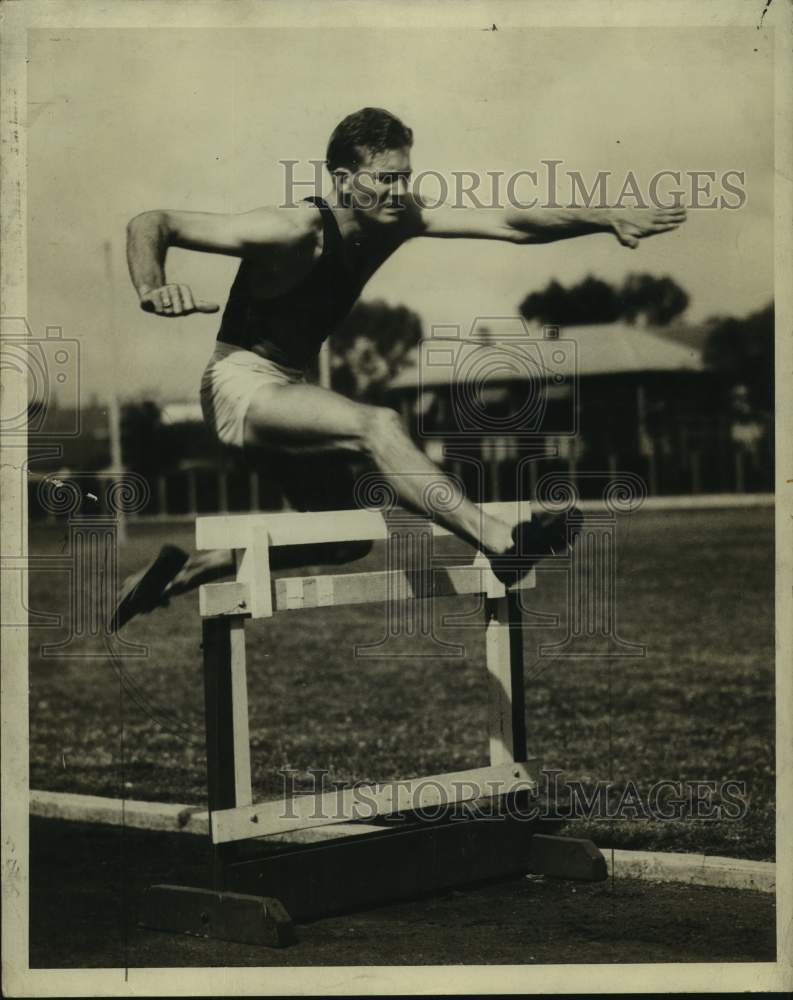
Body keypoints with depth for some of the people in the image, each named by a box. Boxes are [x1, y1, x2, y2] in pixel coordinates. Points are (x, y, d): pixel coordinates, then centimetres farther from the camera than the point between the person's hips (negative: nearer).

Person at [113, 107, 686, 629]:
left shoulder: (398, 222, -3)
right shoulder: (296, 231, -23)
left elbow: (510, 225, -4)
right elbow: (151, 225, -25)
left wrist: (605, 219, -14)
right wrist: (154, 291, -45)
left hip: (288, 390, 9)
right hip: (243, 386, -9)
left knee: (345, 539, 17)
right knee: (377, 426, -32)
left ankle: (185, 572, 29)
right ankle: (502, 544, -39)